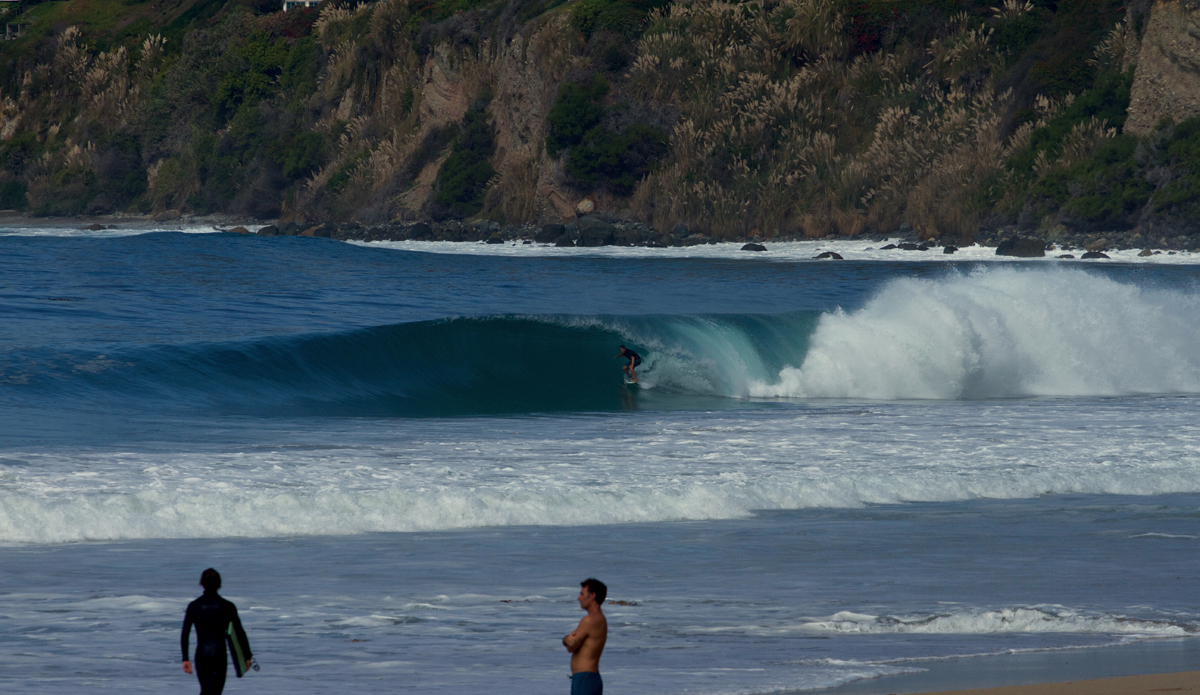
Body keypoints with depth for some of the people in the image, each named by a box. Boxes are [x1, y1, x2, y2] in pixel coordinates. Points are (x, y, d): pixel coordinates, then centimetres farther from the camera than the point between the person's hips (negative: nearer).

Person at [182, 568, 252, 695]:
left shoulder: (193, 606, -1)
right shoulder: (227, 607, -4)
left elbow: (185, 635, -4)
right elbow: (240, 633, -1)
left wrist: (185, 659, 1)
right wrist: (247, 655, 10)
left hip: (201, 656, 2)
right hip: (219, 656, -2)